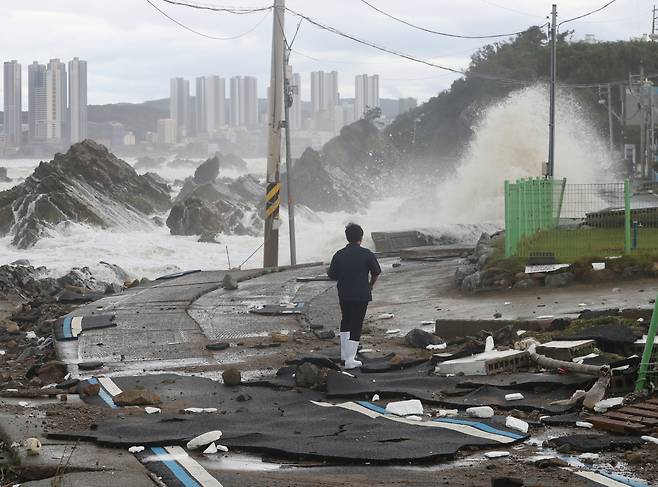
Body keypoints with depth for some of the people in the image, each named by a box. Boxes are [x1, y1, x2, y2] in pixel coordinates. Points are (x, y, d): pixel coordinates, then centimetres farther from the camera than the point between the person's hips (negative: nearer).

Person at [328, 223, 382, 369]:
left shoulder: (339, 255, -3)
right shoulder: (366, 254, -9)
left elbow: (332, 276, 1)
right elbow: (376, 272, 1)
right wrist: (370, 284, 21)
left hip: (344, 294, 3)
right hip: (361, 295, -3)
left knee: (346, 321, 23)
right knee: (356, 325, -1)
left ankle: (344, 353, 28)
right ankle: (350, 359, -5)